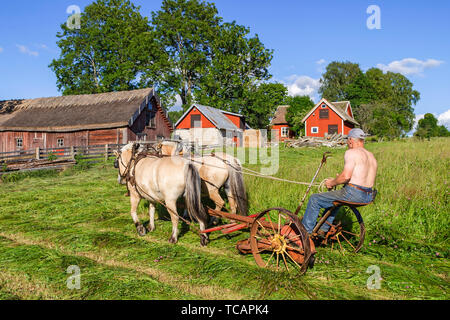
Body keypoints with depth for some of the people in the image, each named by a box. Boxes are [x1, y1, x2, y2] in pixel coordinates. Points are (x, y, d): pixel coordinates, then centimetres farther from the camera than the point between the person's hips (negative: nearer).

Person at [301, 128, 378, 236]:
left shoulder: (351, 152, -10)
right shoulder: (371, 156, 17)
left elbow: (346, 176, -22)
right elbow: (364, 179, 18)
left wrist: (332, 183, -5)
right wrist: (339, 180, 18)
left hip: (352, 194, -10)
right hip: (368, 197, 10)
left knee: (315, 199, 3)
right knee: (334, 197, 36)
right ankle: (323, 229, 40)